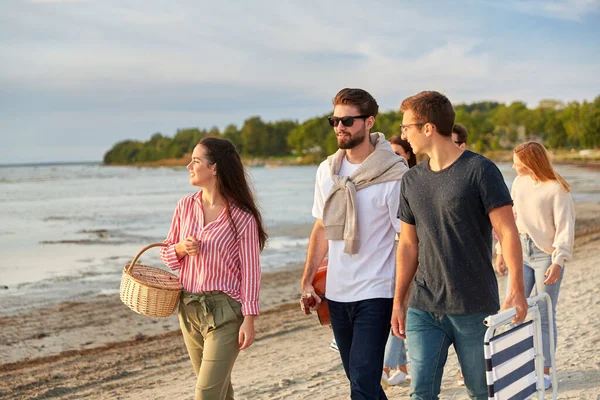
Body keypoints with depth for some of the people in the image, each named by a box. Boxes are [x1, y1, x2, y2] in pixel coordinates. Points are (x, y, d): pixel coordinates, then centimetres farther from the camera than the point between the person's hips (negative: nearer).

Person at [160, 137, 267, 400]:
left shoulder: (242, 217, -12)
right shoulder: (185, 206, 4)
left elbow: (250, 271, -10)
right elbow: (167, 254, 13)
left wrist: (249, 319, -13)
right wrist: (181, 248, -10)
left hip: (224, 312, -6)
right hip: (188, 309, 6)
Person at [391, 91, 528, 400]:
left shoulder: (480, 171, -7)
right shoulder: (412, 181, 9)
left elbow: (507, 232, -9)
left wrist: (516, 289, -19)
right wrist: (398, 301, 14)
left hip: (475, 308, -4)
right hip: (423, 308, 4)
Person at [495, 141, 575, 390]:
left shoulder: (556, 189, -12)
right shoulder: (519, 183, 5)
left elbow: (565, 228, -12)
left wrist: (558, 262, -18)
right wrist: (501, 251, 11)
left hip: (546, 254, -5)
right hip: (521, 251, 5)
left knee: (545, 315, 2)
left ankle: (545, 371, 14)